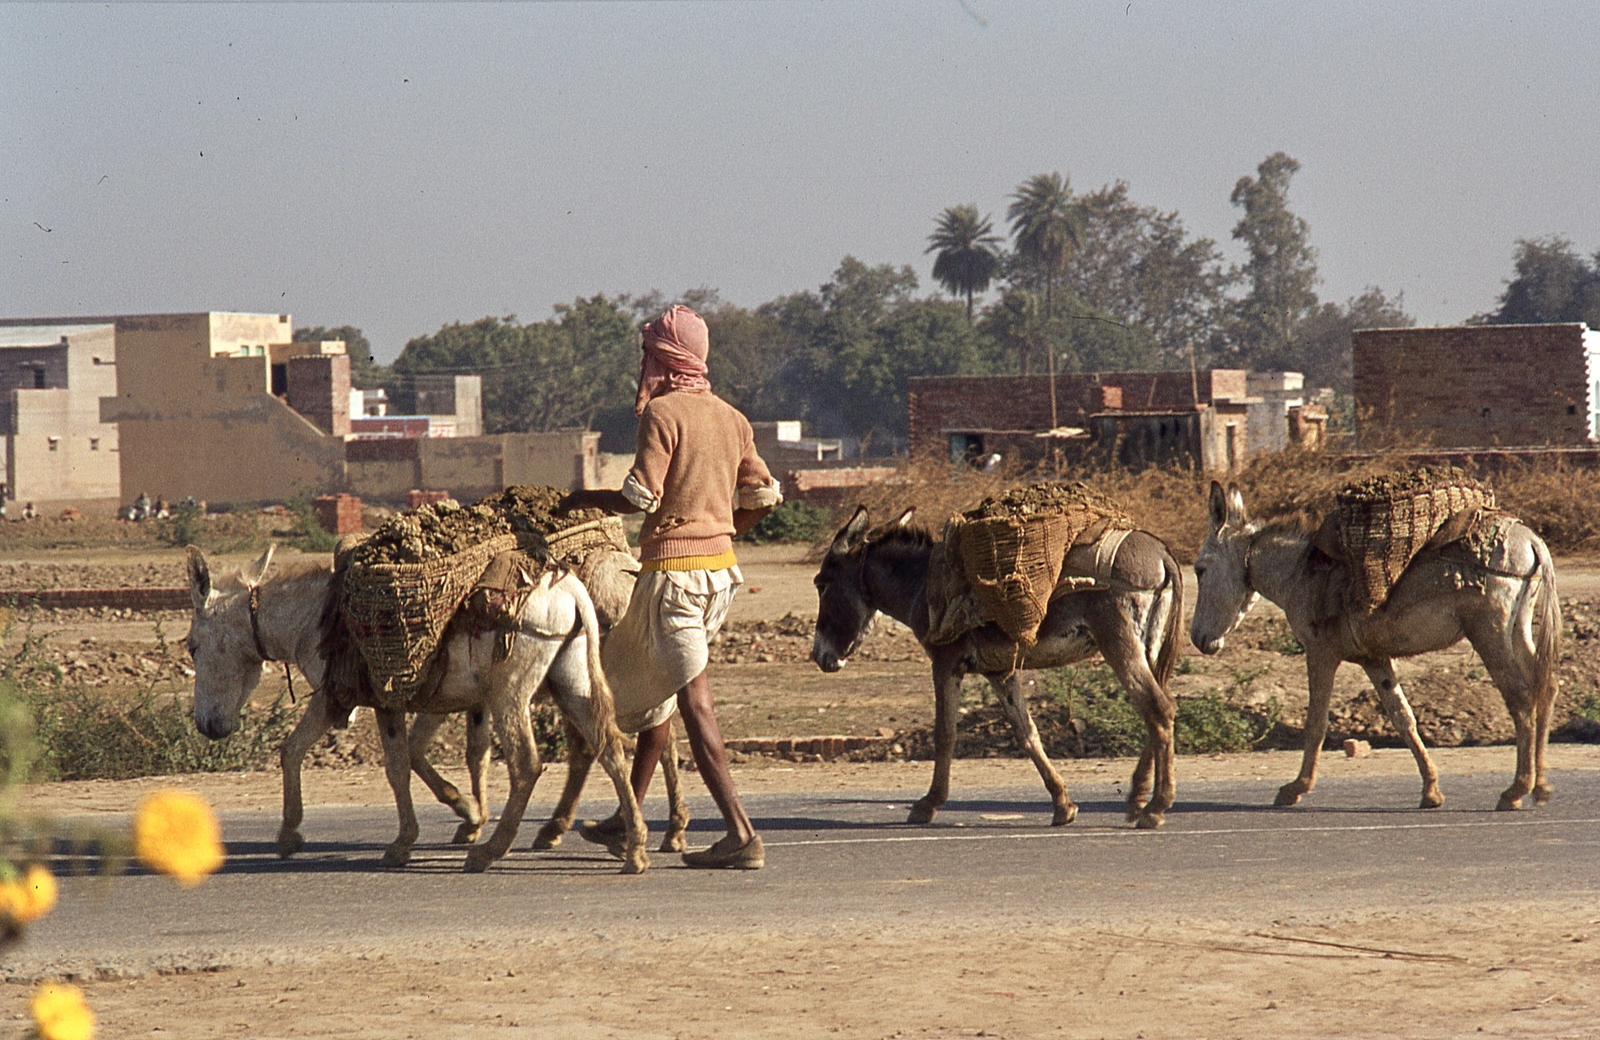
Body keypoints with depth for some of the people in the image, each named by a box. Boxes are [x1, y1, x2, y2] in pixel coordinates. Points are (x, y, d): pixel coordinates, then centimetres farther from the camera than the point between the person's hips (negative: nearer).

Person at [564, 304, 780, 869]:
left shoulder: (662, 412, -11)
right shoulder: (731, 417, 10)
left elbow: (640, 496, -18)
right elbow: (762, 497, 12)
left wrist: (582, 499, -2)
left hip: (673, 568, -8)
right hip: (721, 567, 8)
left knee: (695, 700, -9)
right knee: (653, 684, 21)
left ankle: (741, 834, -16)